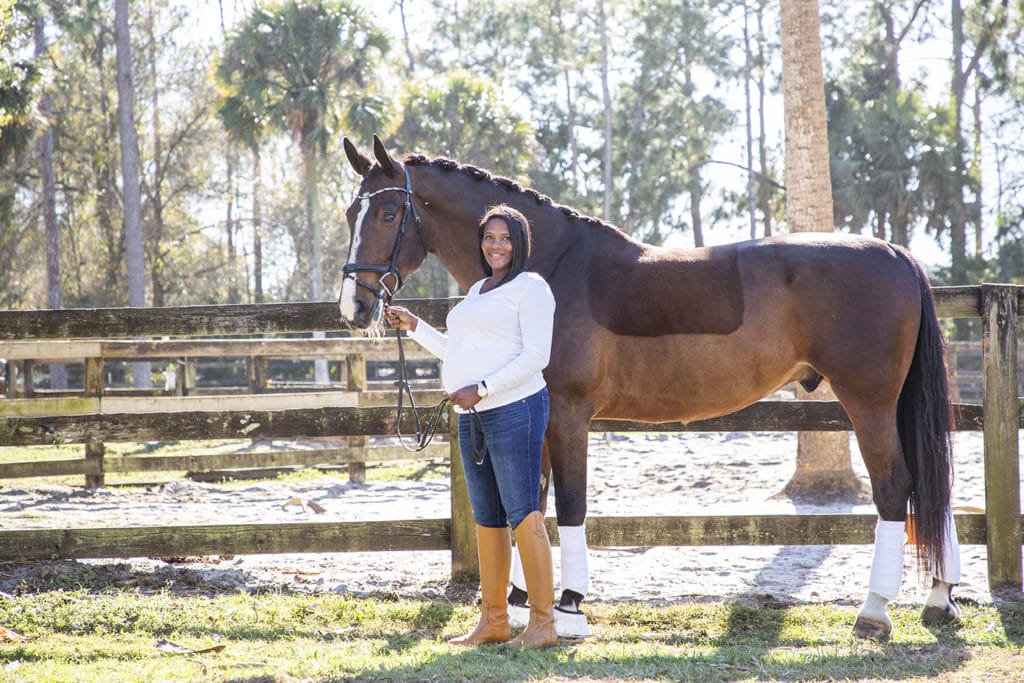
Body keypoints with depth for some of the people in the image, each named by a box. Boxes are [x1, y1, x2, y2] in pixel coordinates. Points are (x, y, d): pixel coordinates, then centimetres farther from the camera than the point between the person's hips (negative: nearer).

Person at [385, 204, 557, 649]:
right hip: (470, 417, 9)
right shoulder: (477, 292, 21)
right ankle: (493, 622, 18)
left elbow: (536, 355, -15)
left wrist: (482, 389, -21)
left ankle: (543, 624, -8)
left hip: (514, 408, -9)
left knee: (523, 516, -10)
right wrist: (414, 327, 21)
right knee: (486, 520, 11)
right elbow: (458, 354, 28)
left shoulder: (531, 288, -6)